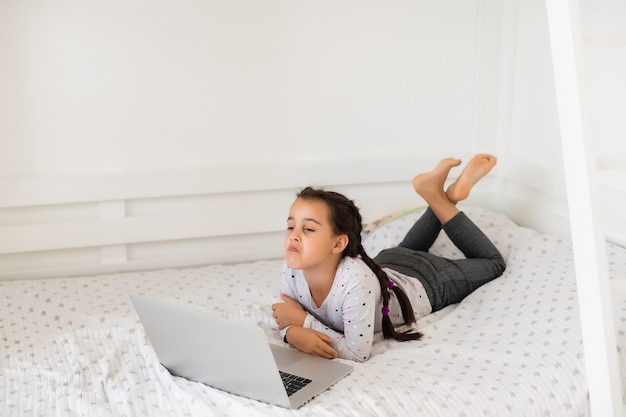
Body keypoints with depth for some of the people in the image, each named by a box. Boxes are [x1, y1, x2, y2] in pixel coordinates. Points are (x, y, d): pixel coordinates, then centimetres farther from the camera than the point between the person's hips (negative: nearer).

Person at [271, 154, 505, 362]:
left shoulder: (357, 281, -47)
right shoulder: (292, 270, -31)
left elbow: (357, 353, -41)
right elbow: (286, 321, -17)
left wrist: (305, 321, -41)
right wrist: (294, 333, -41)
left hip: (424, 283, -5)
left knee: (492, 263, 21)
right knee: (403, 252, 41)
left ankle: (439, 196, 19)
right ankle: (444, 197, 33)